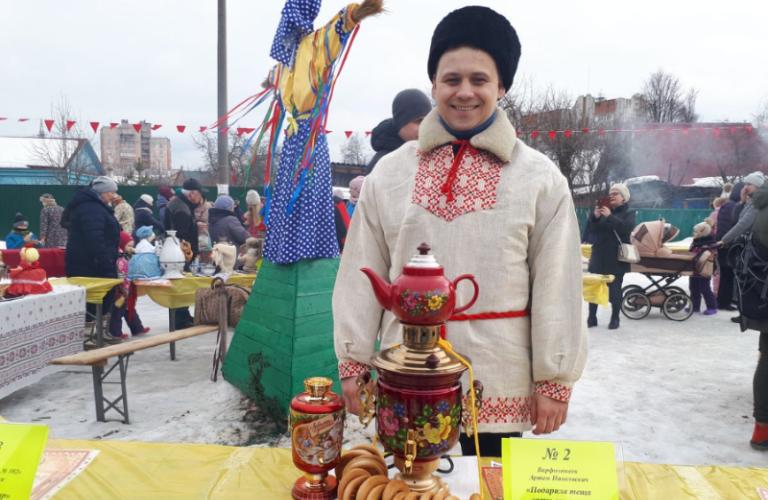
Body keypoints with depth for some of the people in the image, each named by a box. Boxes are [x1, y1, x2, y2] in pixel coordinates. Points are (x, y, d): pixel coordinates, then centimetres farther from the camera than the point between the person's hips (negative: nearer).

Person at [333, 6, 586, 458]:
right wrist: (354, 364, 4)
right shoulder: (389, 173, 3)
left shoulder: (540, 178, -2)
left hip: (499, 386, -1)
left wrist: (555, 381, -3)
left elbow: (556, 288, -2)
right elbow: (361, 276, 4)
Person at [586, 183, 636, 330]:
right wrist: (595, 216, -10)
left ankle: (615, 319, 6)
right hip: (599, 255, 4)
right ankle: (592, 317, 7)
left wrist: (610, 216, -23)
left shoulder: (628, 213, 3)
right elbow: (591, 229, 9)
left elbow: (627, 228, -17)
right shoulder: (604, 210, 13)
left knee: (615, 289, -3)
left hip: (617, 257, -3)